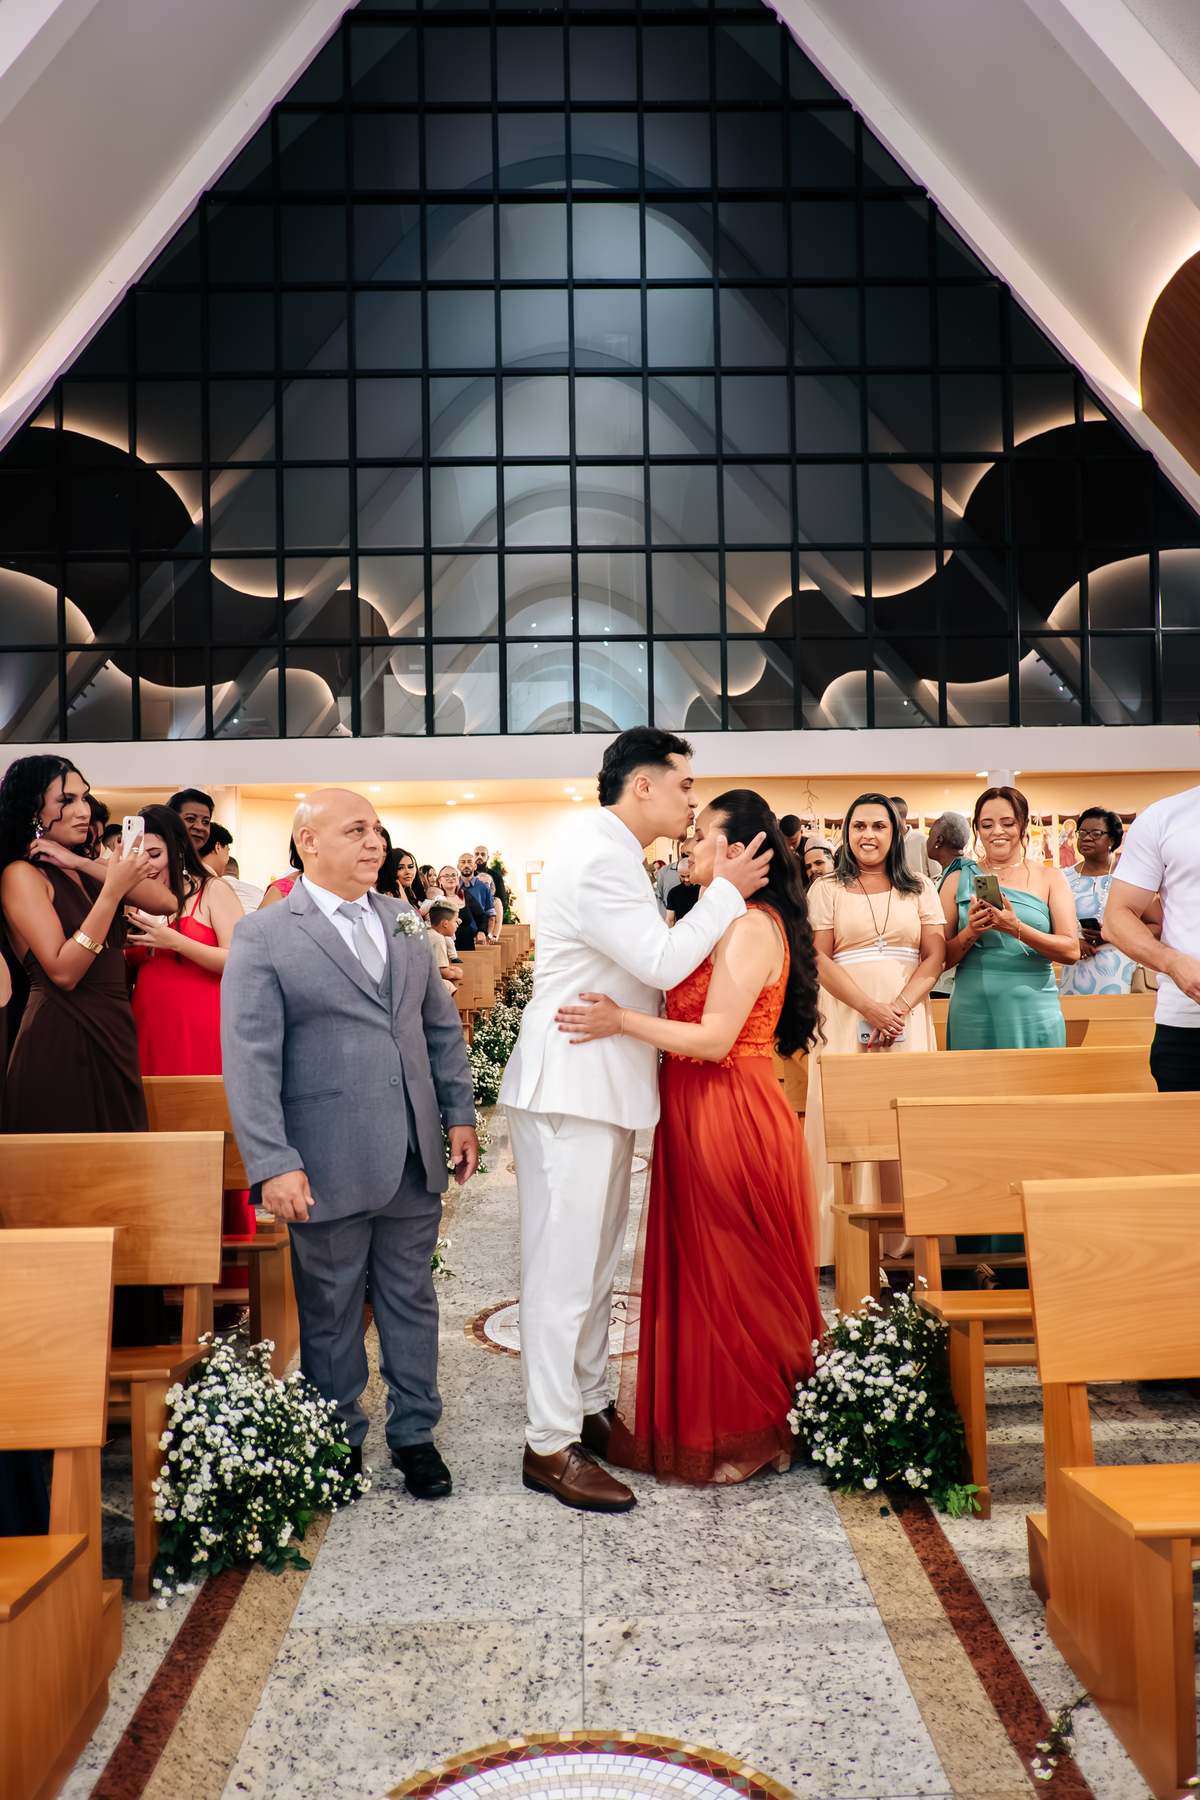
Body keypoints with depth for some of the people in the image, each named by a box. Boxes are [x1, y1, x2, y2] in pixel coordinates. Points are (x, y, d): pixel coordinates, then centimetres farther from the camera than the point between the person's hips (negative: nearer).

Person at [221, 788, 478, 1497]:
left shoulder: (405, 923, 10)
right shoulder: (263, 936, -7)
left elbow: (442, 1026, 15)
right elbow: (250, 1060, -11)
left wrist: (461, 1113, 10)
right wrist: (273, 1164, -17)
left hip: (414, 1158, 5)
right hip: (329, 1166, -4)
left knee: (412, 1299, 14)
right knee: (331, 1310, 11)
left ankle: (415, 1434, 31)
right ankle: (340, 1440, 31)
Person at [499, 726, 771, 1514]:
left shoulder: (614, 857, 17)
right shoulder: (595, 859, -18)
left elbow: (650, 961, 20)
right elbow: (663, 962, -21)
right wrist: (725, 891, -10)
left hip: (602, 1090, 11)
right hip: (570, 1091, -11)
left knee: (596, 1262, 18)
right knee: (564, 1267, -3)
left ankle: (590, 1407, 31)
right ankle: (550, 1445, 8)